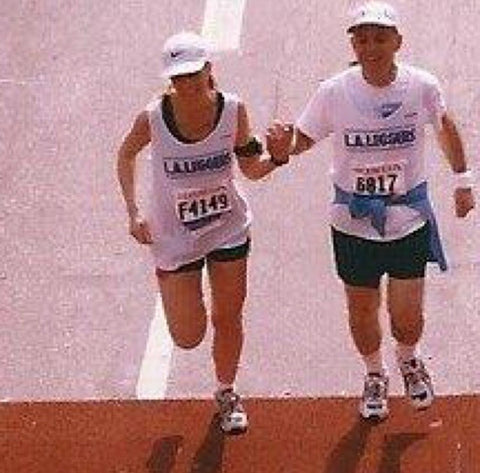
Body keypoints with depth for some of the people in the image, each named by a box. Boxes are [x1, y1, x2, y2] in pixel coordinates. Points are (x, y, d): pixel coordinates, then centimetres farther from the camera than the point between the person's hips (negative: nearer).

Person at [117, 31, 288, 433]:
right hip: (174, 235, -1)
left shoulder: (233, 109, -16)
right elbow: (126, 155, 1)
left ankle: (227, 393, 38)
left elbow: (251, 170, -3)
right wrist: (134, 212, -6)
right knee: (188, 337, 1)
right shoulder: (154, 118, -21)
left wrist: (277, 158, -24)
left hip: (229, 229, 2)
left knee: (228, 319, 12)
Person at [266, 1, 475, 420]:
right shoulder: (334, 92, -14)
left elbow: (445, 126, 9)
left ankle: (409, 361, 37)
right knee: (362, 311, 13)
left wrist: (462, 180, 15)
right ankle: (375, 375, 43)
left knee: (407, 316, 1)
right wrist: (283, 148, -27)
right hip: (353, 221, 0)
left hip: (409, 217, 0)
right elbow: (303, 138, -3)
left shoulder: (422, 87, -12)